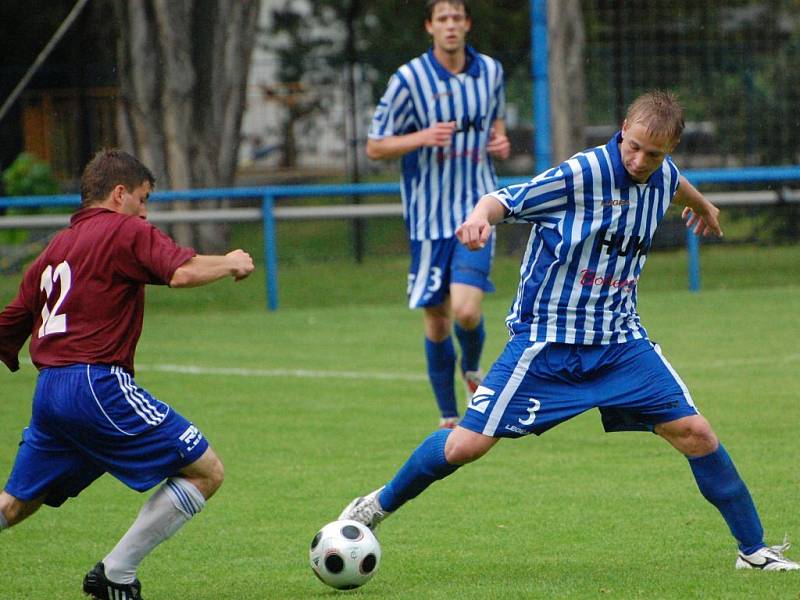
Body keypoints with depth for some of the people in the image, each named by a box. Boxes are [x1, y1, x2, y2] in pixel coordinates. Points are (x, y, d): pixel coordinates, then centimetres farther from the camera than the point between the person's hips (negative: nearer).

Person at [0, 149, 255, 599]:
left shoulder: (56, 247, 21)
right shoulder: (125, 231, -1)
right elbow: (183, 272, -19)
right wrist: (231, 263, -1)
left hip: (48, 391, 8)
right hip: (97, 383, -8)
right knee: (205, 472, -3)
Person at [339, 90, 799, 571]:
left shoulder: (662, 176, 1)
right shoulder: (581, 174, -19)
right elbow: (506, 200, -20)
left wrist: (703, 205, 49)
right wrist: (481, 215, -44)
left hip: (621, 341, 5)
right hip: (546, 342, -5)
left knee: (694, 433, -4)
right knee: (467, 445, -9)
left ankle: (753, 549, 10)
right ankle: (379, 505, 15)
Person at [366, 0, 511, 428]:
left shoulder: (490, 72, 4)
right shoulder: (409, 79, -8)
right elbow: (375, 147, -4)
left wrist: (501, 141, 3)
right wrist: (423, 137, -20)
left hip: (476, 207, 1)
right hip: (429, 216, -1)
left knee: (466, 310, -16)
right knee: (436, 320, 4)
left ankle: (472, 370, 18)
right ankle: (449, 419, 20)